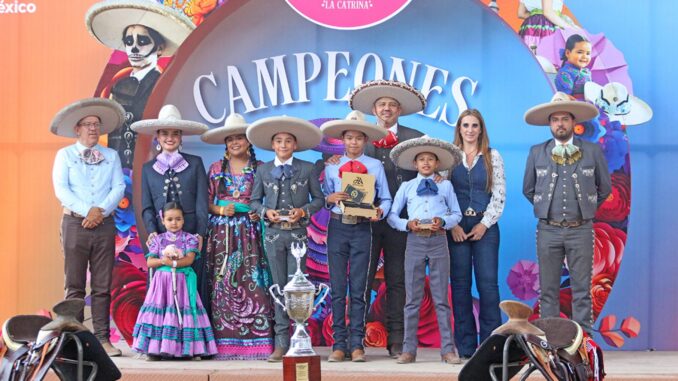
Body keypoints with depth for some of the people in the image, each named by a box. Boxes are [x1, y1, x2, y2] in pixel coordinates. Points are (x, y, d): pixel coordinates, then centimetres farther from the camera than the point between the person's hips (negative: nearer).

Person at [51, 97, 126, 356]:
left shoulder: (111, 156, 13)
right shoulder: (65, 155, 7)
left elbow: (119, 188, 3)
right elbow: (61, 189, -5)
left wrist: (100, 210, -13)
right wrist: (86, 211, -15)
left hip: (105, 224, 2)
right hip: (75, 223, -2)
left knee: (102, 286, 3)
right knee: (75, 285, 0)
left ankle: (103, 338, 6)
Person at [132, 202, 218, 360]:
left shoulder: (189, 238, 4)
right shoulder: (158, 239, 9)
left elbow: (189, 259, -9)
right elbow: (149, 262, 3)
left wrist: (172, 263, -18)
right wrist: (163, 260, -14)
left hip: (182, 281, -2)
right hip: (162, 281, 2)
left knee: (182, 310, -5)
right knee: (159, 310, -5)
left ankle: (189, 348, -5)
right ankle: (155, 349, -5)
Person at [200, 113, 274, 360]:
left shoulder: (259, 169, 6)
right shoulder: (216, 169, 10)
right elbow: (206, 202, 8)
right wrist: (220, 210, -10)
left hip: (250, 233, -1)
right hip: (221, 232, 1)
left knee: (252, 284, -7)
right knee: (222, 284, -3)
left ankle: (255, 342, -5)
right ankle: (225, 343, 0)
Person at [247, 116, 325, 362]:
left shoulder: (307, 169, 2)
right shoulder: (263, 170, 7)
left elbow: (318, 199, 4)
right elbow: (254, 201, 10)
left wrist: (304, 210, -13)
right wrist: (266, 212, -9)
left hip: (297, 233, -2)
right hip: (273, 234, 2)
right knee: (279, 286, 5)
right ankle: (282, 342, 8)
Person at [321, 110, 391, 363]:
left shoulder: (375, 166, 6)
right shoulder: (332, 166, 9)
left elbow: (386, 198, 4)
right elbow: (323, 198, 7)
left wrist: (380, 211, -16)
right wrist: (330, 198, -15)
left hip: (362, 229, -1)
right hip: (338, 226, 1)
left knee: (359, 289, 2)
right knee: (337, 288, 2)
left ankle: (357, 344, 7)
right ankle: (339, 344, 7)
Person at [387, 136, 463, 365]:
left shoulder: (445, 186, 10)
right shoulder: (406, 187, 11)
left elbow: (456, 214, 10)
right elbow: (392, 216, 8)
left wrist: (444, 222, -11)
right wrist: (407, 224, -11)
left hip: (438, 241, -1)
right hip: (415, 241, 1)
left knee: (441, 298, 1)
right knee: (413, 299, 3)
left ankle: (447, 349, 4)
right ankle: (409, 349, 7)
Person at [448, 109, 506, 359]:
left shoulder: (493, 156, 7)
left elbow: (499, 194, 3)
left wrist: (484, 224, -6)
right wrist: (452, 225, -6)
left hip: (485, 226, 0)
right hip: (456, 228, 1)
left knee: (488, 283, -5)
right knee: (460, 284, 1)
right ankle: (465, 346, 5)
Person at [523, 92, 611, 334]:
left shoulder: (592, 151, 2)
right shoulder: (537, 153, 5)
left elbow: (605, 188, 13)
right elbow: (528, 189, 15)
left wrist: (587, 209, 13)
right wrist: (544, 208, 11)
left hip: (581, 230, -1)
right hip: (548, 230, 1)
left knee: (582, 290, 2)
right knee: (548, 290, 4)